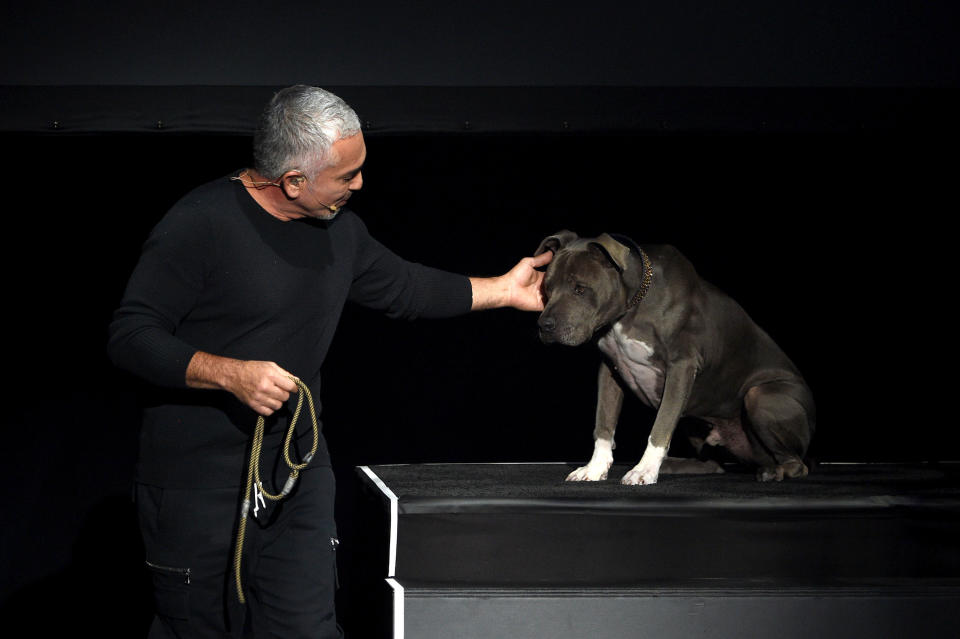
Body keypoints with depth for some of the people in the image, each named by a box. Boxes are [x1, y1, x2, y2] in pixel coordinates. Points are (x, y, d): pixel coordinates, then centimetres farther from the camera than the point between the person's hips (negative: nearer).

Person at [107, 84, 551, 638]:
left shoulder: (339, 228, 8)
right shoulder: (201, 224, -15)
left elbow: (401, 286, 25)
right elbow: (130, 336, -17)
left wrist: (502, 290, 26)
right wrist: (231, 374, -26)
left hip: (300, 473, 6)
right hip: (198, 483, -6)